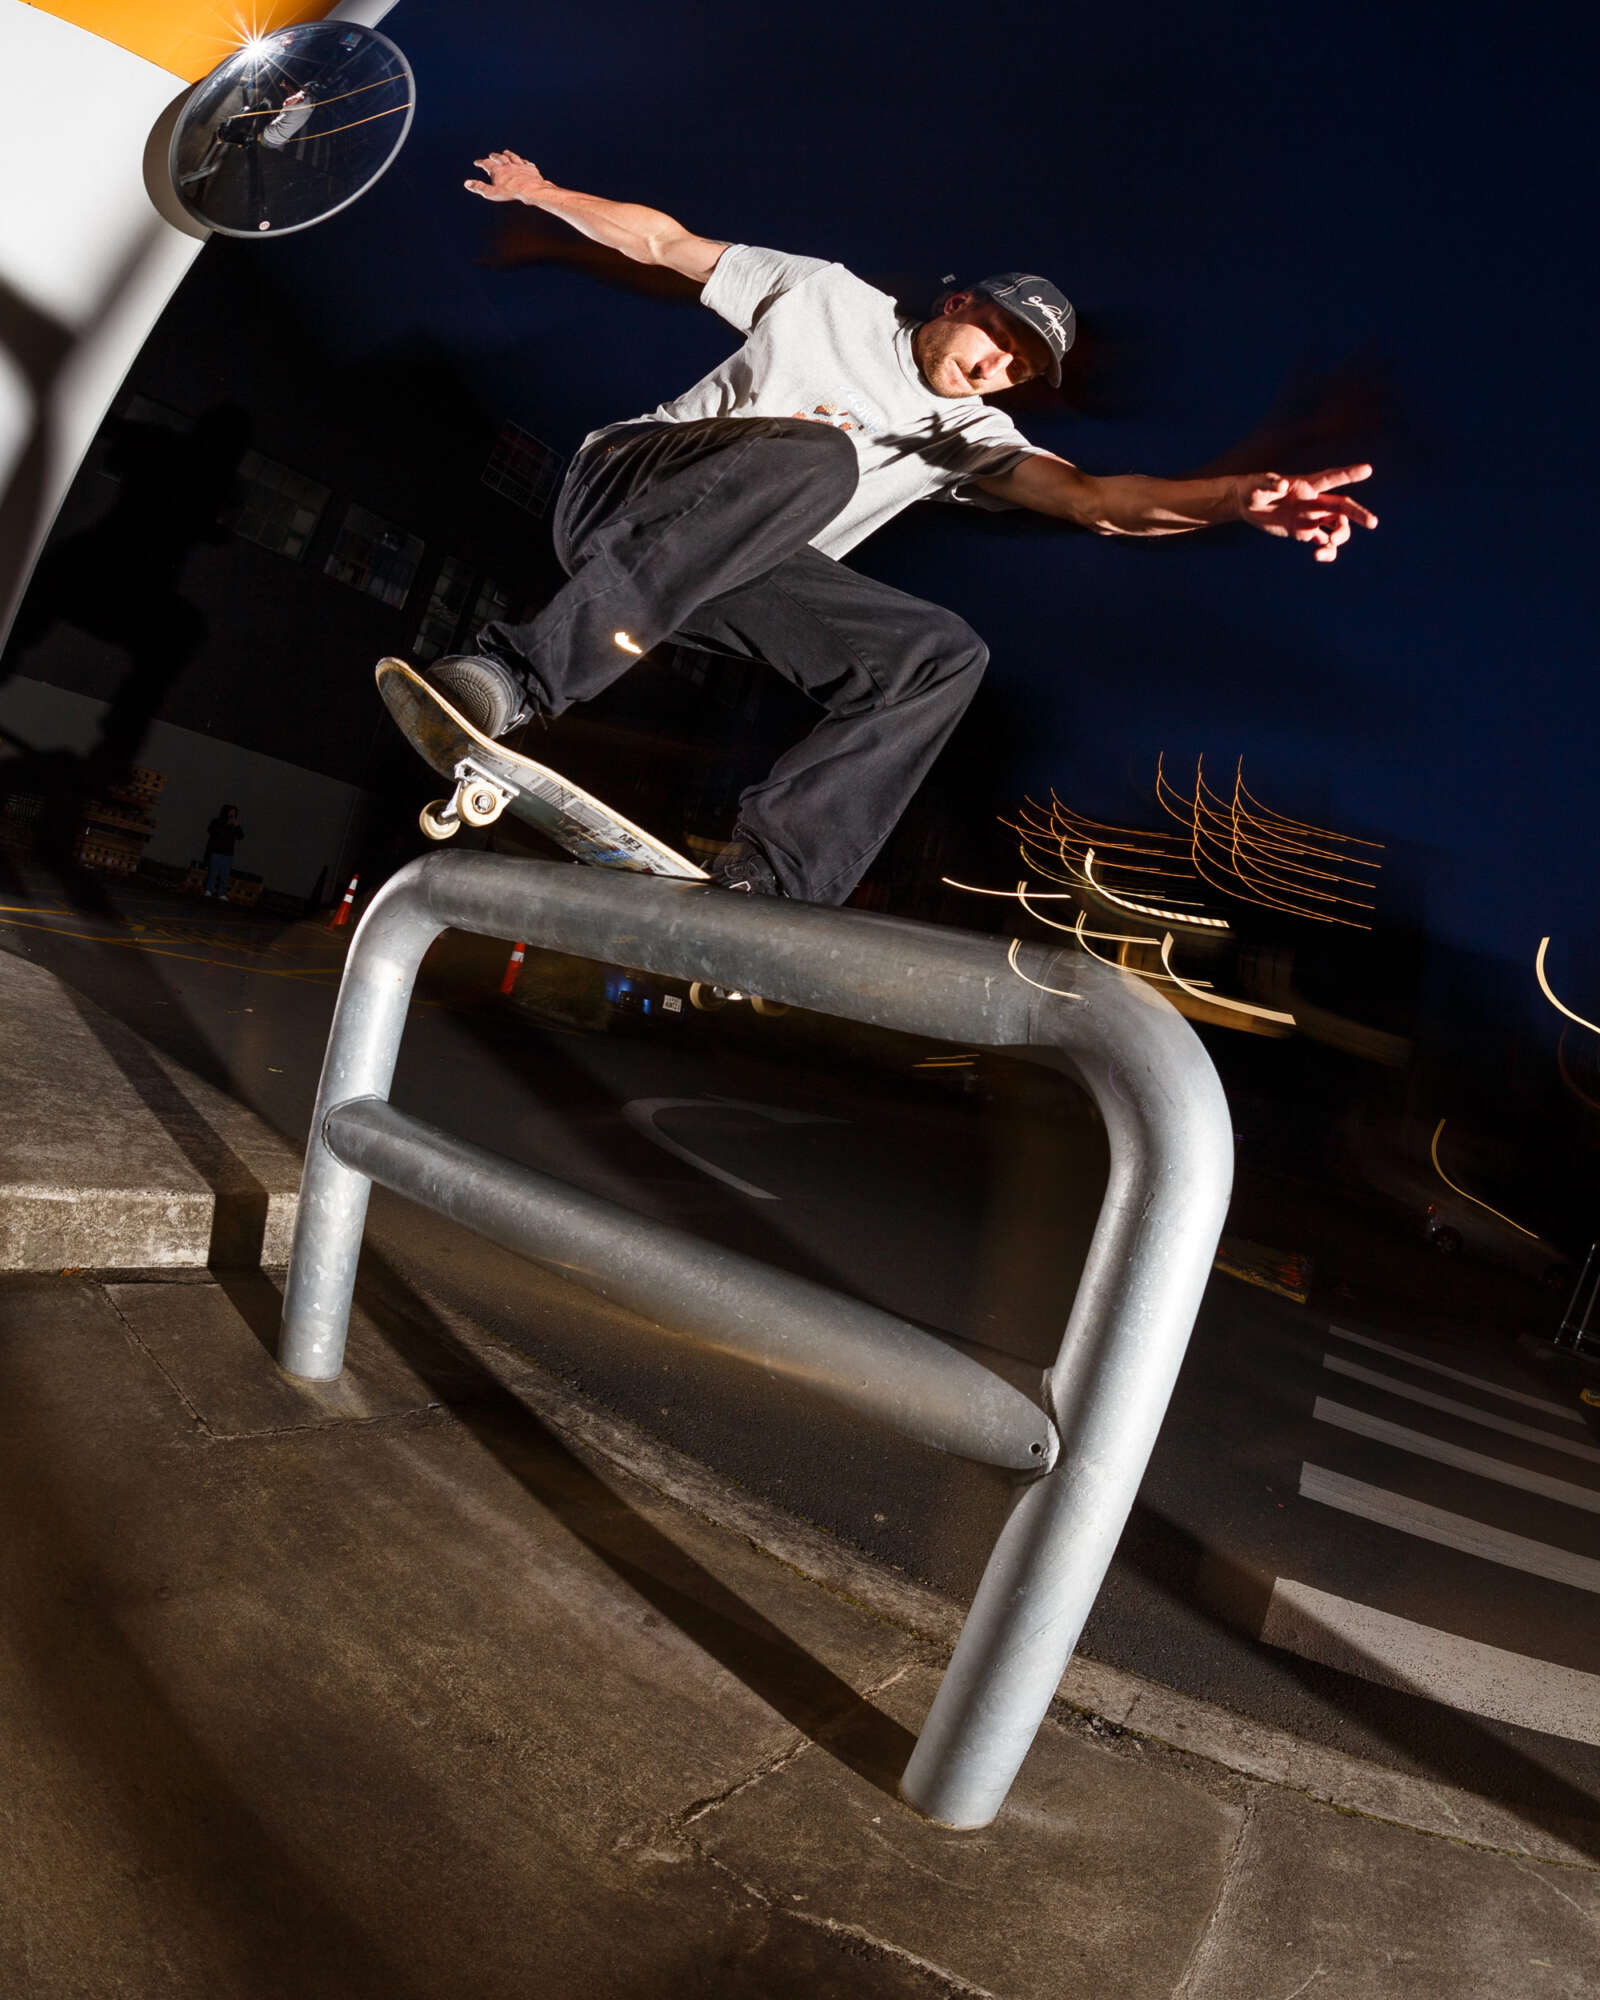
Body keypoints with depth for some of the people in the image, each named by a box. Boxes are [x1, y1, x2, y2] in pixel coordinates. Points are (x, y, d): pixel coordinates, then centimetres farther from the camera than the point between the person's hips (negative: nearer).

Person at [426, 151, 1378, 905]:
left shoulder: (965, 434, 13)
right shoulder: (828, 294, 10)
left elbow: (1094, 497, -4)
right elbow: (665, 241, 19)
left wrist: (1239, 495, -20)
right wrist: (543, 192, 18)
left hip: (723, 571, 3)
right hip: (625, 486, -3)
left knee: (944, 652, -17)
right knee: (816, 456, -35)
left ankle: (760, 885, -29)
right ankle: (527, 669, -44)